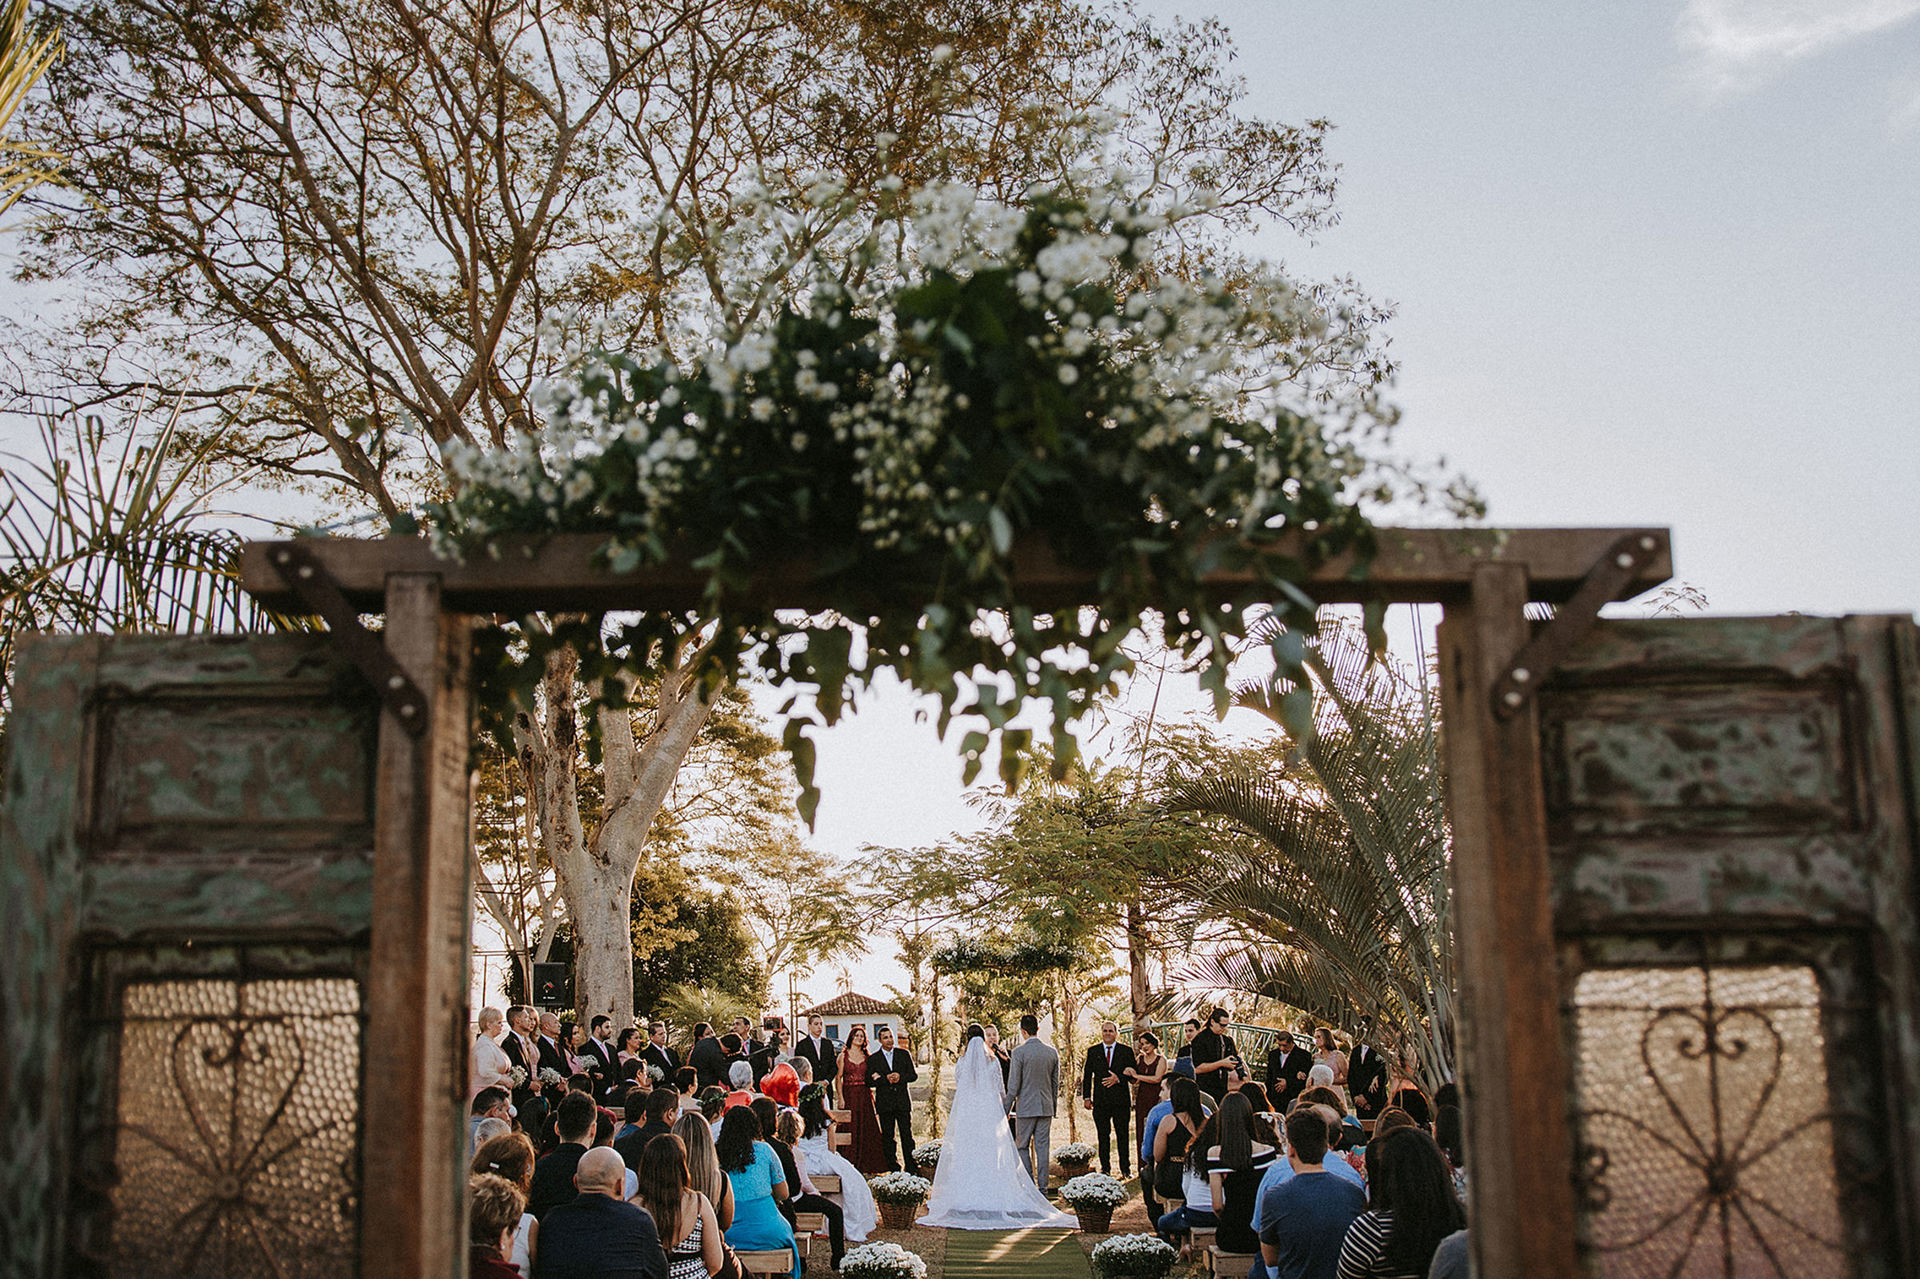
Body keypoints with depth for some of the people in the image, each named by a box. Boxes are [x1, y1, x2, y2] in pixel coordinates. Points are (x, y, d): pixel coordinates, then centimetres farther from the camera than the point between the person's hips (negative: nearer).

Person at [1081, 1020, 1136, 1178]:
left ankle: (1125, 1169, 10)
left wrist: (1118, 1079, -13)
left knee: (1122, 1136, 2)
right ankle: (1105, 1169, 10)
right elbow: (1087, 1075, 9)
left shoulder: (1126, 1051, 6)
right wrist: (1086, 1097, 2)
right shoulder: (1093, 1051, 9)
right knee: (1103, 1136, 4)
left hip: (1121, 1100, -1)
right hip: (1100, 1100, 1)